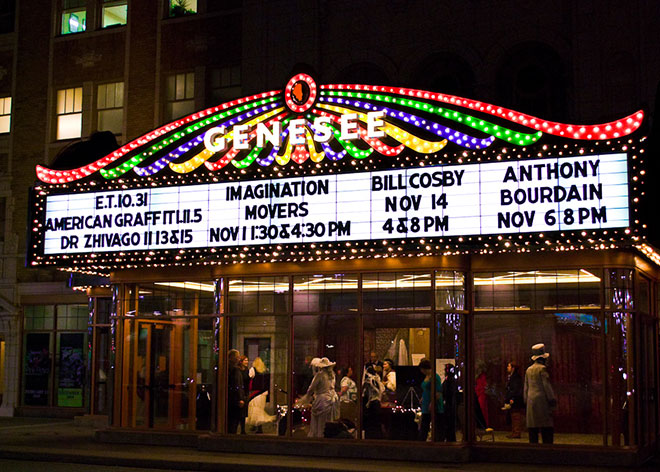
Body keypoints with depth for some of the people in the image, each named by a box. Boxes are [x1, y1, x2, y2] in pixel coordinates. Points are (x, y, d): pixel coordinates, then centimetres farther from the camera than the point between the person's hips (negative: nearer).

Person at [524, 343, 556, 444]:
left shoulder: (529, 370, 12)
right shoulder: (542, 369, -9)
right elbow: (546, 385, -11)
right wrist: (553, 400, -7)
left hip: (531, 401, 7)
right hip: (542, 401, -7)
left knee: (532, 430, 7)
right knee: (547, 429, -5)